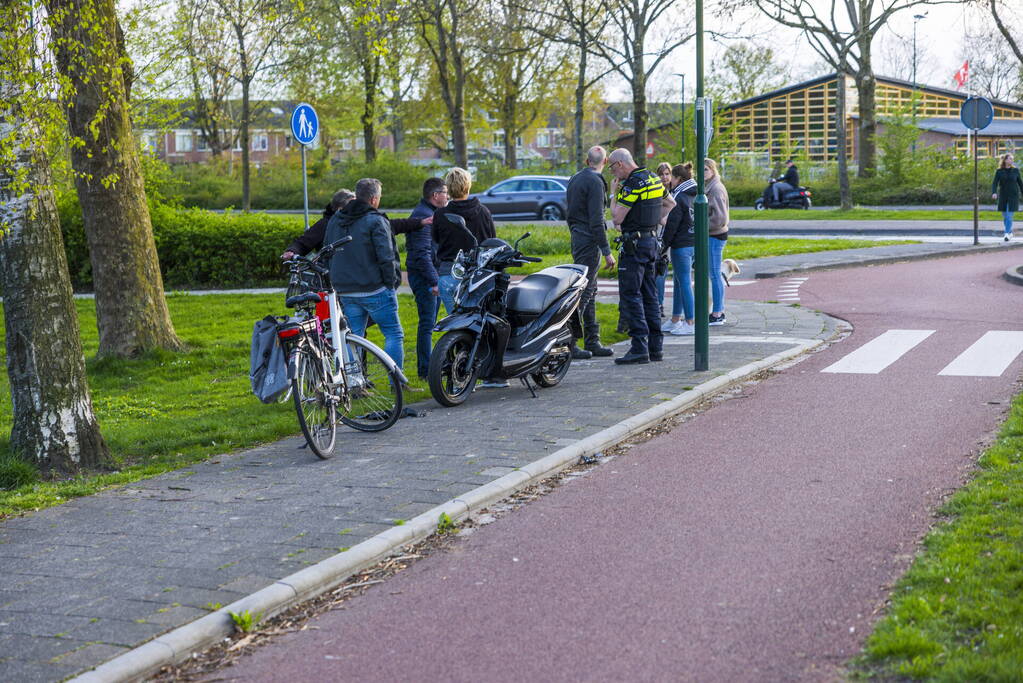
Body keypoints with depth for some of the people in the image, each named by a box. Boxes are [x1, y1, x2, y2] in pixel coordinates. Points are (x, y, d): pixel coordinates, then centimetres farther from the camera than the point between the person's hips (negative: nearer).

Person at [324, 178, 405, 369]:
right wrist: (392, 283, -5)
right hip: (375, 289, -6)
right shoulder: (376, 221, -11)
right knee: (394, 334, 1)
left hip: (345, 291, 7)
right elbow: (386, 257, -16)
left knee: (354, 337, 12)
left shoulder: (334, 221, 13)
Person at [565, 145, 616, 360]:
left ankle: (592, 342, 16)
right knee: (583, 292, -9)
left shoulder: (574, 179, 15)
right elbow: (596, 220, -19)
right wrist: (607, 252, -18)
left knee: (590, 292, 13)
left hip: (577, 239, 10)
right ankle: (568, 342, -10)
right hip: (589, 241, -10)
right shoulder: (595, 182, -14)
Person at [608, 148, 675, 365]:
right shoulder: (653, 179, 12)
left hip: (634, 245, -9)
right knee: (649, 296, 11)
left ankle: (639, 348, -12)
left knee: (630, 295, -8)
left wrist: (613, 193, -4)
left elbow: (617, 218, -17)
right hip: (652, 241, 9)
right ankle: (655, 346, 12)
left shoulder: (632, 184, -16)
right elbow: (670, 203, 27)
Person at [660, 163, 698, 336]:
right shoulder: (695, 195, 12)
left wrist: (664, 245, -10)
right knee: (679, 282, 16)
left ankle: (690, 322, -3)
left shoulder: (678, 197, -14)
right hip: (694, 242, 9)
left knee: (684, 283, -5)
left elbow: (672, 225, -16)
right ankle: (675, 320, 23)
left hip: (681, 245, -9)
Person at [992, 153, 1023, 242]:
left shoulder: (1015, 170, -1)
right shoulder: (999, 171, -2)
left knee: (1009, 216, -12)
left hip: (1013, 196, -2)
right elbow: (994, 183, -10)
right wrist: (994, 193, -29)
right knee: (1005, 217, 9)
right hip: (1003, 196, 2)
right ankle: (1010, 233, 28)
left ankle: (1007, 234, -12)